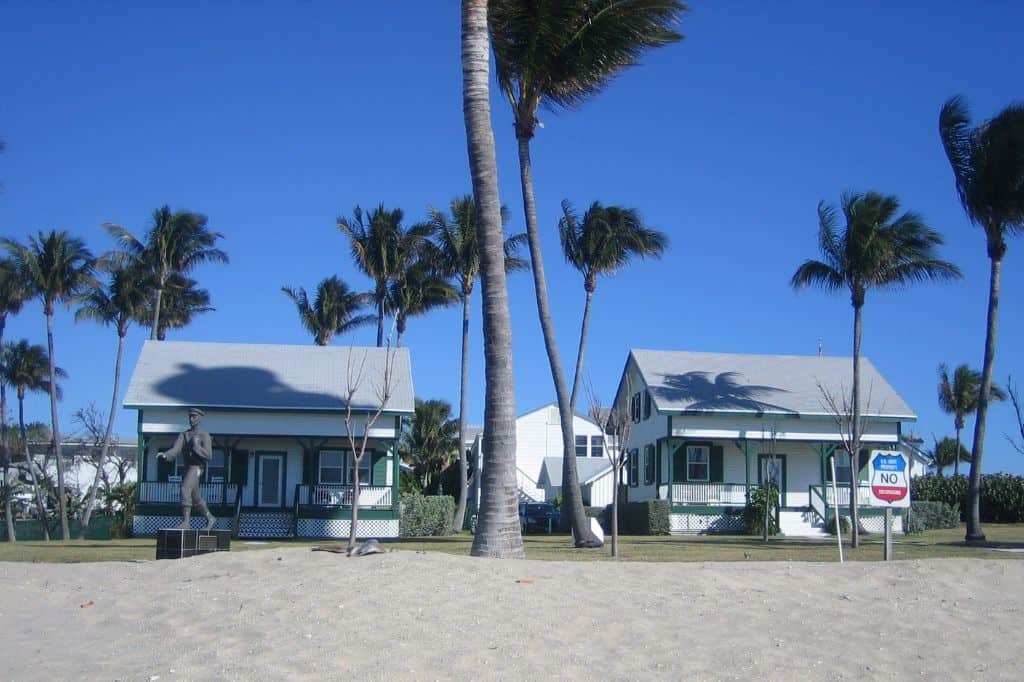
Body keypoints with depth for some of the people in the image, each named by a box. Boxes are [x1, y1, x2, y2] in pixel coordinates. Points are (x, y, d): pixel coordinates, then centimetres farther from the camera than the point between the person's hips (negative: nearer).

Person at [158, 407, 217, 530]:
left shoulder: (205, 436, -3)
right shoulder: (183, 435, 12)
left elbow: (208, 456, -10)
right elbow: (174, 451, -1)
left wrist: (196, 446, -19)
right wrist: (165, 455, -21)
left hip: (196, 468, -7)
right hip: (186, 468, 7)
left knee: (185, 490, -25)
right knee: (196, 499, 14)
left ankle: (186, 521, -25)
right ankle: (210, 518, 31)